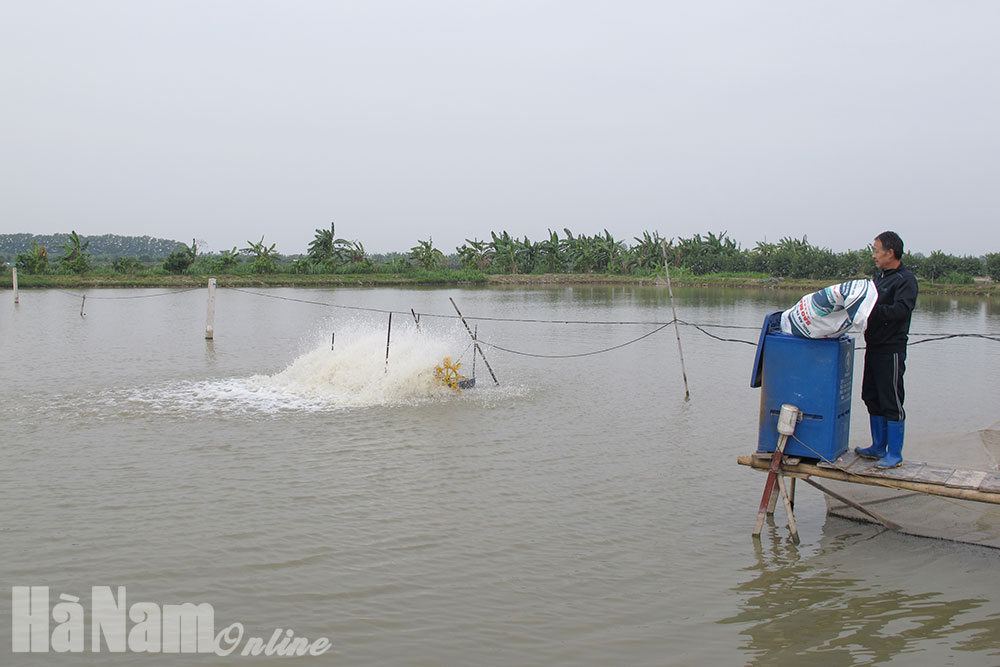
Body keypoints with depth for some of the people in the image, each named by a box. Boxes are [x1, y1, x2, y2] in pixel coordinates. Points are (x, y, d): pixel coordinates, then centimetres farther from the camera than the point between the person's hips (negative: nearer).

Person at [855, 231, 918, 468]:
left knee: (892, 403, -3)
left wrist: (872, 309, -32)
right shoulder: (880, 276, 16)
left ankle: (895, 455, 4)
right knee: (873, 399, 14)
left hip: (892, 350, -9)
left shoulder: (905, 279, -11)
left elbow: (901, 310, -25)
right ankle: (878, 448, 25)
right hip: (874, 348, 9)